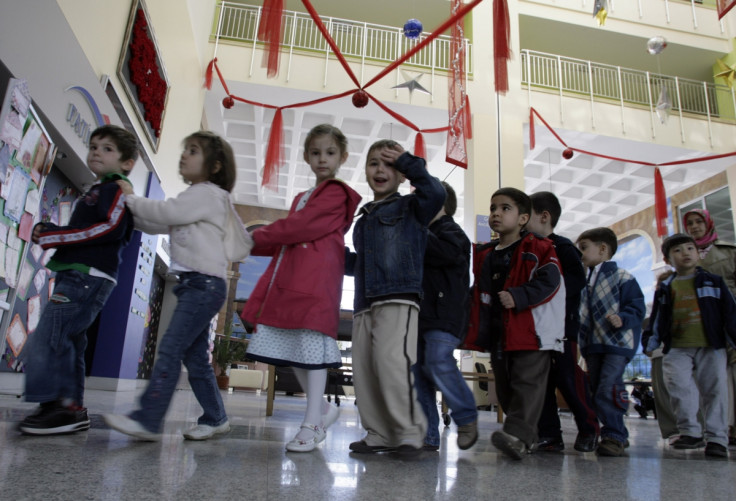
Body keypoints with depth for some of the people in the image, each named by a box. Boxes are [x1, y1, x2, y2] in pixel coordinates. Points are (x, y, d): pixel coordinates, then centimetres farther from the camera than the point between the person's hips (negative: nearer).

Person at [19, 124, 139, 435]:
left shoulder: (119, 189, -4)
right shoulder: (94, 193, 26)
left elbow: (112, 228, -20)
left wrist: (54, 236, -15)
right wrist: (49, 234, 9)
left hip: (89, 276, -10)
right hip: (74, 275, 10)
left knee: (46, 341, -17)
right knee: (67, 345, 10)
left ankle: (59, 407, -14)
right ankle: (72, 410, 15)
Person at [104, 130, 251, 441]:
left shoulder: (207, 194, -5)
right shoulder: (192, 199, 24)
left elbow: (165, 212, -14)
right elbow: (155, 225, 24)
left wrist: (130, 198, 1)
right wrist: (130, 210, 12)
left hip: (205, 283, -10)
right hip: (194, 284, 10)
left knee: (171, 348, -14)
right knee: (194, 356, 9)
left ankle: (147, 421, -13)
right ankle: (215, 418, 17)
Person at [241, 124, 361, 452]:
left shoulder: (336, 193, -2)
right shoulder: (302, 198, 26)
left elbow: (298, 227, -11)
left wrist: (258, 237, -3)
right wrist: (252, 245, 9)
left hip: (316, 276, -8)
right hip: (290, 276, 9)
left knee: (311, 341, -7)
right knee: (292, 345, 7)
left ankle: (311, 424, 2)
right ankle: (324, 408, 22)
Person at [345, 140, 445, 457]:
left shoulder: (411, 207, 8)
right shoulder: (363, 219, 27)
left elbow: (436, 193, -14)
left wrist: (409, 162, -5)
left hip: (398, 300, -7)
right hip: (364, 304, 7)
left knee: (392, 363, -20)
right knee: (363, 371, 3)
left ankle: (410, 432, -7)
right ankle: (379, 434, 14)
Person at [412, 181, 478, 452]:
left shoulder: (452, 231, 1)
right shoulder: (425, 234, 27)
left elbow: (445, 252, -22)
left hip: (443, 316, -9)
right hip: (419, 315, 9)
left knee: (439, 363, -22)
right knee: (417, 371, 3)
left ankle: (467, 418, 1)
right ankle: (428, 436, 9)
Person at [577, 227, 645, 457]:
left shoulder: (621, 277, -6)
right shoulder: (584, 281, 14)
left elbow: (637, 306, -9)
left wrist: (623, 318, -26)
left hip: (617, 343, -7)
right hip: (592, 345, 8)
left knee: (608, 389, -17)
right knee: (596, 390, 9)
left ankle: (614, 436, -5)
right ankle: (617, 435, 22)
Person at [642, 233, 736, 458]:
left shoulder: (714, 282, 10)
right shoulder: (665, 288, 14)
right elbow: (656, 319, 14)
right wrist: (650, 342, 6)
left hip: (711, 347, -1)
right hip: (676, 349, 1)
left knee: (714, 390, 0)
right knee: (678, 386, -11)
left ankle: (716, 438, 7)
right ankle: (691, 432, 0)